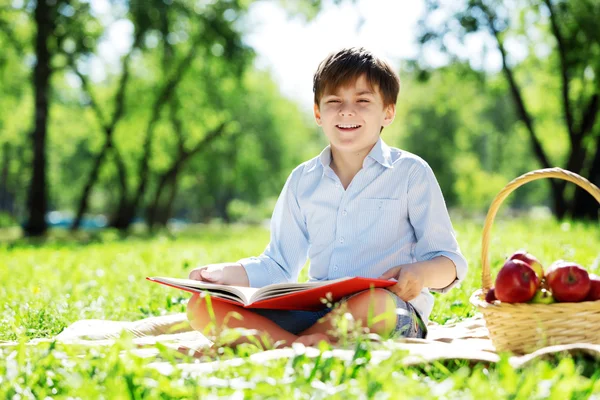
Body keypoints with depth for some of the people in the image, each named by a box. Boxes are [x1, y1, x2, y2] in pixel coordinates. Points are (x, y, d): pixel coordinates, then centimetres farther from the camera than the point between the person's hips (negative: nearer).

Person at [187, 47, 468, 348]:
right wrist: (225, 273, 1)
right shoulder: (303, 180, 17)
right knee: (202, 307, -17)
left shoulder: (410, 173, 5)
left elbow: (448, 263, 4)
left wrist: (422, 273, -20)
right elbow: (279, 265, 19)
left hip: (394, 312, -4)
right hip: (315, 309, 4)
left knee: (375, 302, -43)